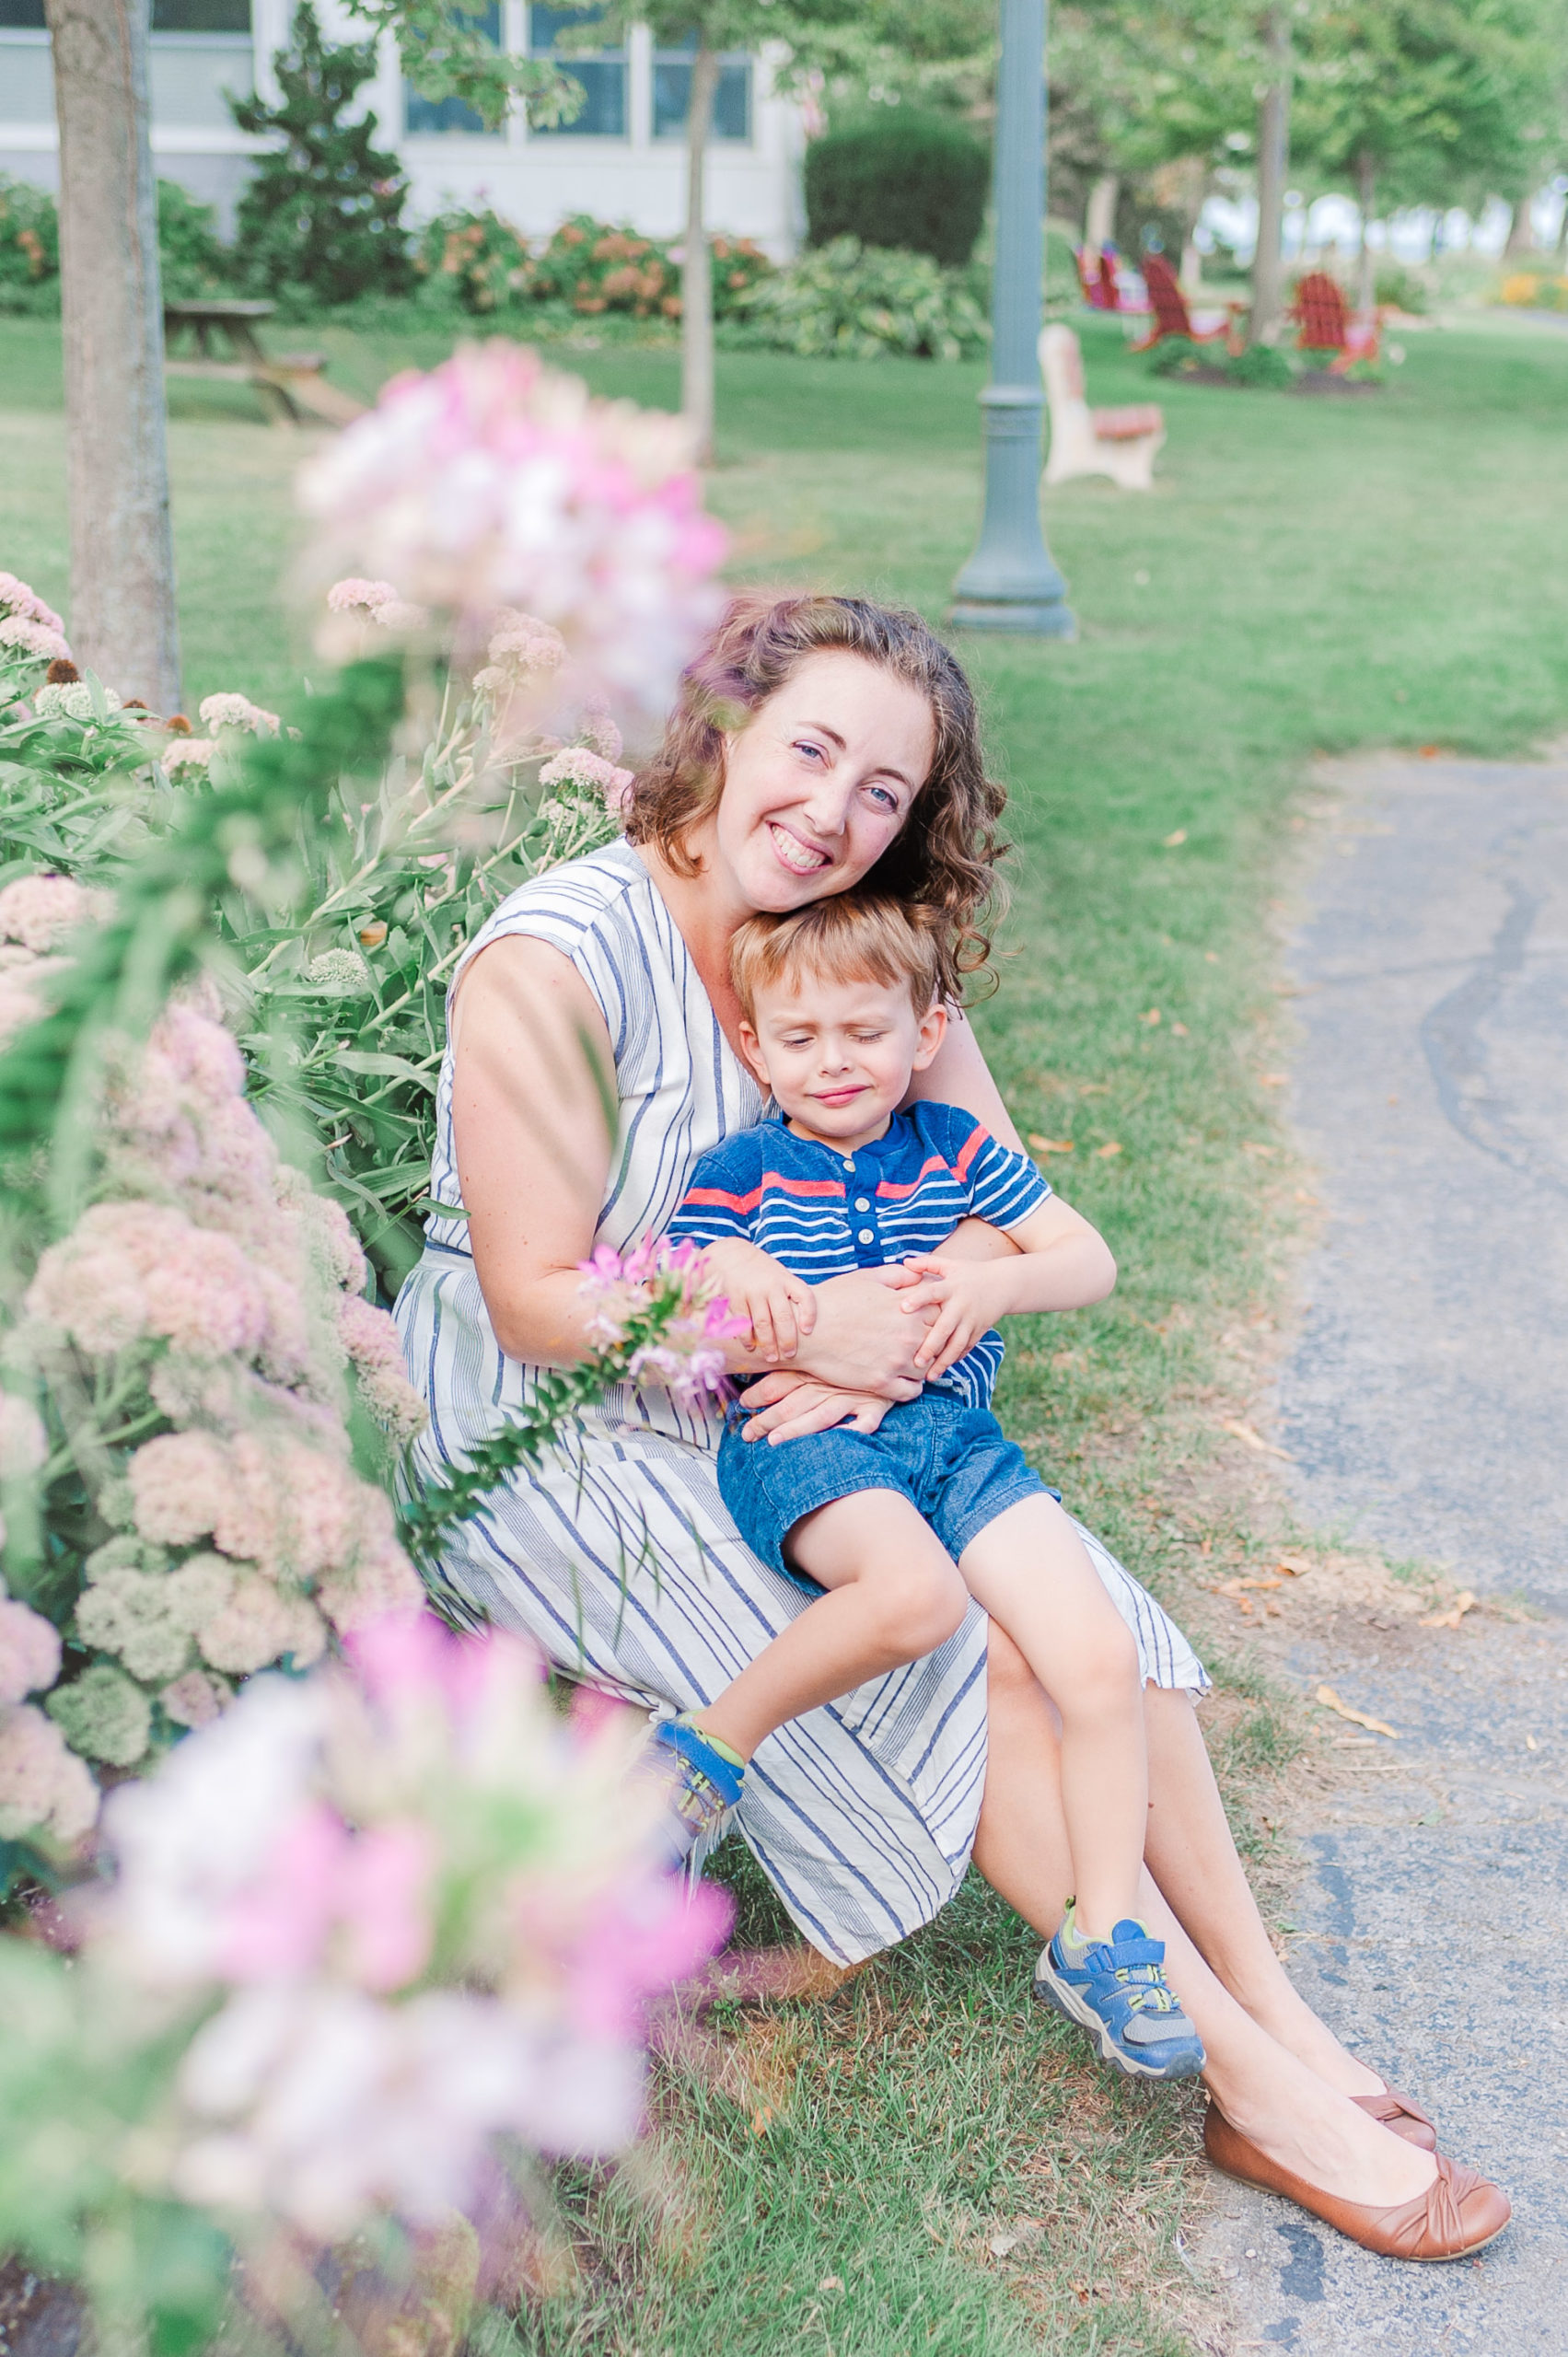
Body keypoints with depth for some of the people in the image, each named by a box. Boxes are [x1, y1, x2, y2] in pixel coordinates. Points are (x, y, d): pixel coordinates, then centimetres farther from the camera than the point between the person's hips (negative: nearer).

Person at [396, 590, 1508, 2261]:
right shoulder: (555, 961, -20)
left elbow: (1008, 1212, -1)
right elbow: (541, 1306, -21)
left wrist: (897, 1327, -21)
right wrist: (817, 1324, -25)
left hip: (776, 1412, 7)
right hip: (550, 1440, -6)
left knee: (1087, 1619, -11)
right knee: (944, 1665, -19)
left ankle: (1279, 2022, -3)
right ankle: (1253, 2077, -9)